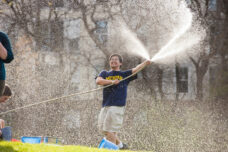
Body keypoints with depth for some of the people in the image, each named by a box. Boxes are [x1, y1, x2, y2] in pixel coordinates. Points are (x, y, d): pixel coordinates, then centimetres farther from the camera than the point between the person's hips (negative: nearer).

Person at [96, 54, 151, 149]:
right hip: (105, 106, 5)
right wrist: (112, 81, -15)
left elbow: (135, 70, -3)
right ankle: (120, 145, 24)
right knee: (103, 128, 7)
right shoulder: (105, 74, 17)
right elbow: (98, 81, -2)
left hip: (117, 106, -5)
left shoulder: (124, 74, 12)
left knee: (110, 130, -13)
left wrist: (145, 63, -20)